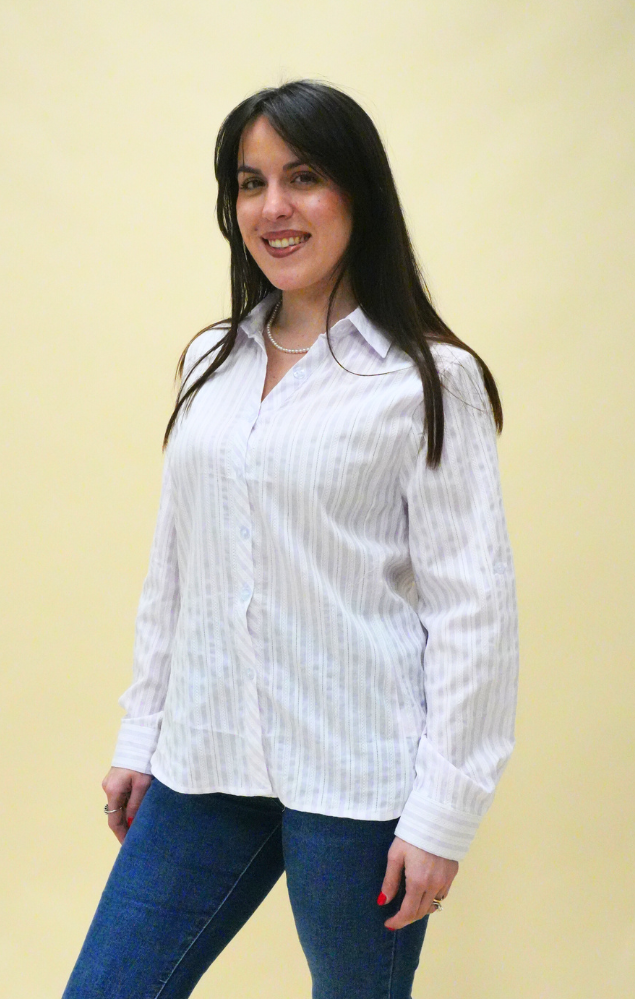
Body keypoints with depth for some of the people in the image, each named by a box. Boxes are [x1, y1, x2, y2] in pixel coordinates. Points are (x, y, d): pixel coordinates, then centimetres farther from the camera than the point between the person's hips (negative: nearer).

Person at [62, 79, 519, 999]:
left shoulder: (430, 381, -7)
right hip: (205, 766, 5)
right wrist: (141, 734, 13)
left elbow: (473, 608, -10)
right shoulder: (211, 364, 10)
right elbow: (172, 570, 14)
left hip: (354, 782, -5)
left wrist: (442, 813, -12)